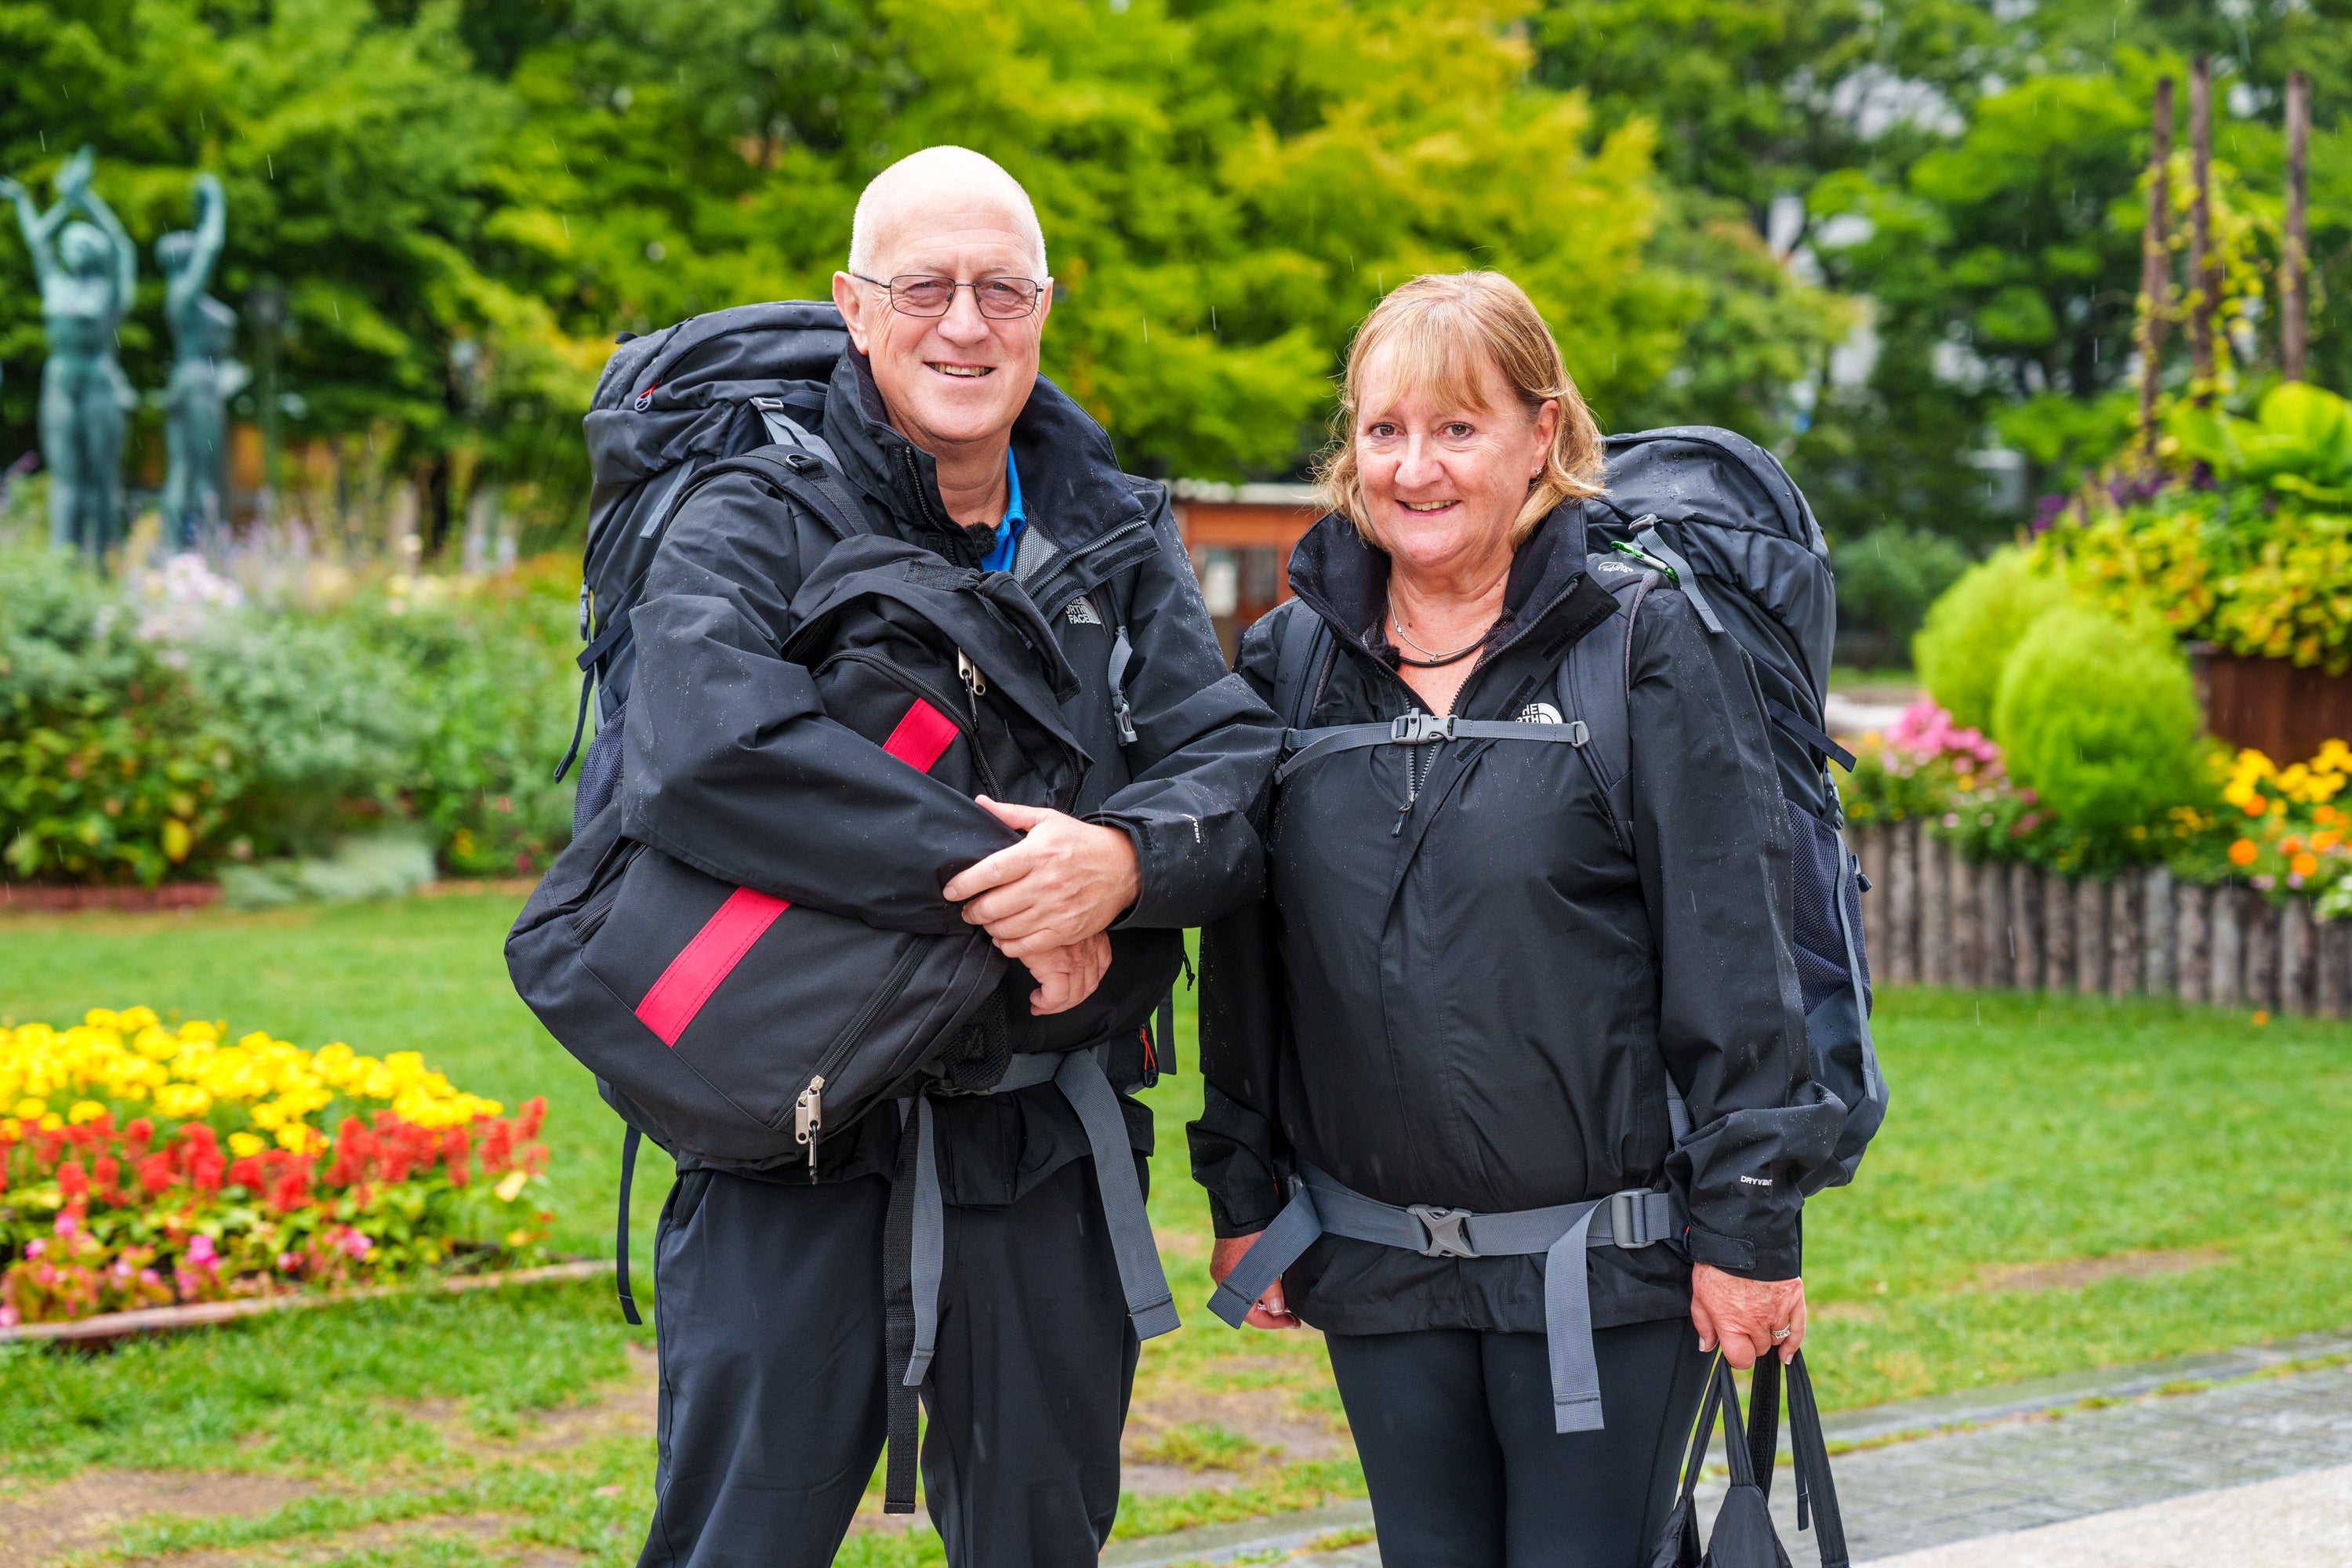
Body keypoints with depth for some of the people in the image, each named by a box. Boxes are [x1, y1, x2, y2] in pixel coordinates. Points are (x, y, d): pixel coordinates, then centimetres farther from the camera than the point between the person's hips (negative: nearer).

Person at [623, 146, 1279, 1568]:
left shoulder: (1120, 542, 10)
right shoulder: (754, 526, -4)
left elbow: (1242, 769, -1)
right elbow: (699, 756, -23)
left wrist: (1124, 861, -24)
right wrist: (987, 881, -24)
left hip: (1049, 1155, 4)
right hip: (798, 1148, -3)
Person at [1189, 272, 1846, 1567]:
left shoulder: (1646, 646, -5)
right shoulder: (1289, 660, 6)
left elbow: (1733, 958, -7)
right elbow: (1244, 961, 12)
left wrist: (1747, 1226, -10)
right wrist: (1243, 1199, 11)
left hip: (1600, 1265, -4)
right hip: (1376, 1266, 4)